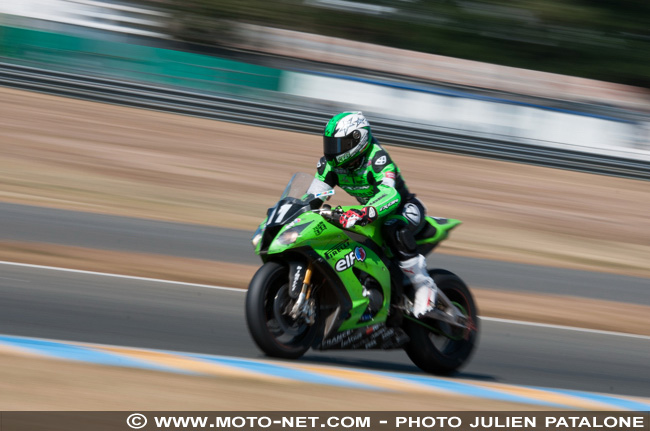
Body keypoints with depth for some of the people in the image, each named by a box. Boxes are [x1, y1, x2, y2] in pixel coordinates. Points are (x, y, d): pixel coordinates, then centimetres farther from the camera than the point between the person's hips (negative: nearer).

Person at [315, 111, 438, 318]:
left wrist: (365, 213, -61)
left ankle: (424, 285, -29)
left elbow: (390, 194, -43)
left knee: (393, 229, -40)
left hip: (406, 208, -8)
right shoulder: (332, 163, -6)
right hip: (372, 211, 8)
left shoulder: (376, 157, -28)